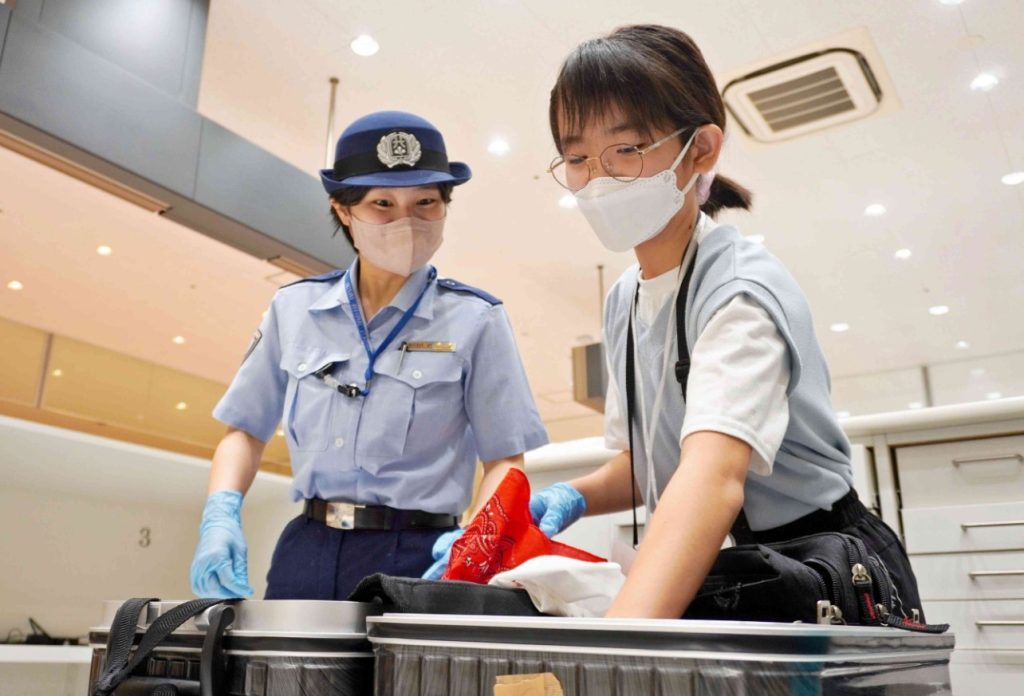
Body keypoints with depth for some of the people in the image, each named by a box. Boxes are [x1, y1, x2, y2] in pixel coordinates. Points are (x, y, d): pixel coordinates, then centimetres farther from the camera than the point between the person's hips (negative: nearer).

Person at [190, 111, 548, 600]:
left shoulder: (475, 320, -4)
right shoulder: (294, 308, 5)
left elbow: (504, 459, -3)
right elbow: (246, 431, 11)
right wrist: (220, 514, -6)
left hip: (416, 558, -2)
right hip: (306, 551, 3)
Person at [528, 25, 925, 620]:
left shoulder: (744, 288, -20)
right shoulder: (623, 302, 2)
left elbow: (717, 475, -37)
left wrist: (618, 637, -50)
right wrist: (576, 497, -10)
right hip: (714, 578, 6)